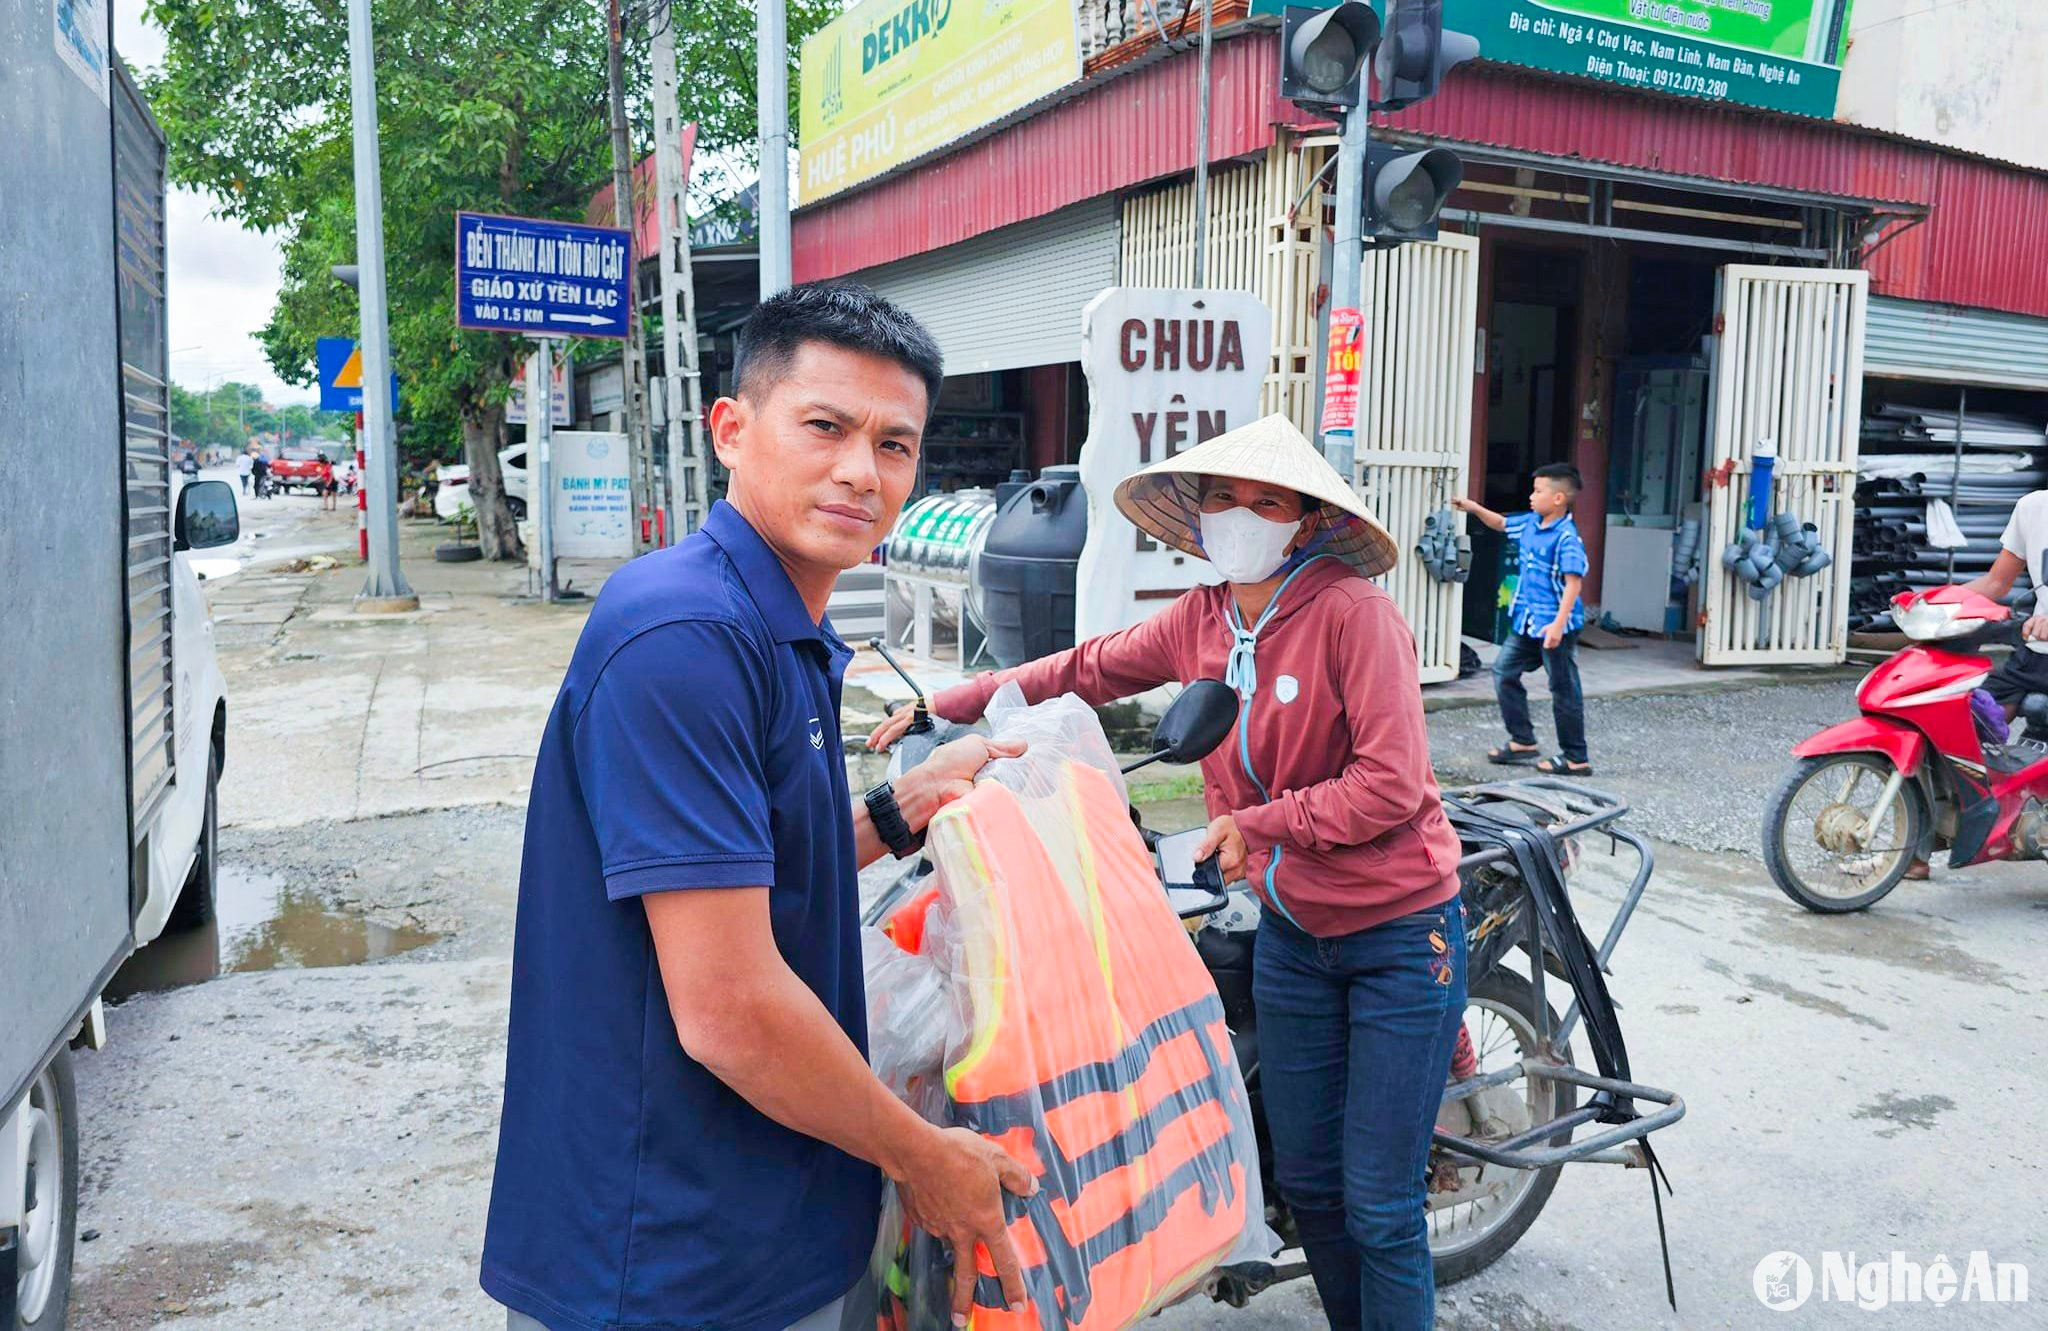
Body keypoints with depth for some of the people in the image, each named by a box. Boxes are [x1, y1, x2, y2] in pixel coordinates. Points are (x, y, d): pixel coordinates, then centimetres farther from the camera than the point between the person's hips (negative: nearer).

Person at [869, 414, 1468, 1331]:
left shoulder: (1352, 611, -17)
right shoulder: (1201, 618, 2)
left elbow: (1391, 783, -22)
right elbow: (1087, 669, 13)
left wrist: (1252, 824, -17)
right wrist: (945, 706, 13)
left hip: (1399, 935, -6)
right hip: (1292, 933, 6)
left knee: (1379, 1205, 0)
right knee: (1304, 1179, 17)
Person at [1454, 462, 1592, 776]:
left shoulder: (1566, 537, -19)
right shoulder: (1530, 524, 7)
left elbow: (1573, 582, -25)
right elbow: (1501, 523, 27)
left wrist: (1558, 624, -31)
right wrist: (1474, 508, 16)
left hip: (1555, 626, -9)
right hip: (1527, 622, 9)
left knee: (1564, 690, 0)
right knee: (1504, 671, 13)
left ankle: (1577, 759, 11)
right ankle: (1523, 741, 23)